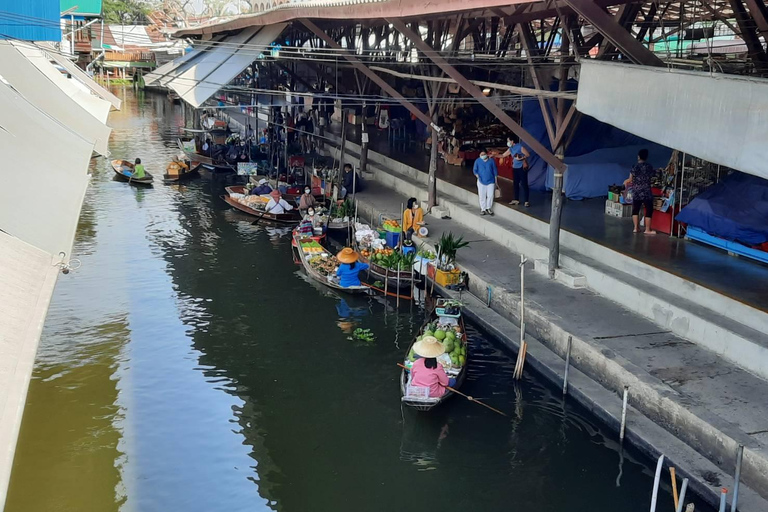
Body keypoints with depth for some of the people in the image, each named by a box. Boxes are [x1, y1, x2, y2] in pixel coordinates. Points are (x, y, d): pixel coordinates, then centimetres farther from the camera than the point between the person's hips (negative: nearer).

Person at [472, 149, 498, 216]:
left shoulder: (491, 161, 3)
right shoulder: (477, 161, 2)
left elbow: (495, 171, 8)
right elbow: (475, 170, 5)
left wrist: (495, 181, 7)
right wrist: (477, 176, -13)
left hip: (490, 181, 0)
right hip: (481, 182, 0)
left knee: (490, 195, -6)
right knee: (482, 196, -1)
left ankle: (488, 208, 10)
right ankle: (483, 209, 10)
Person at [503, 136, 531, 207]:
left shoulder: (520, 147, -12)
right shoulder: (510, 149, 9)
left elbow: (528, 154, -12)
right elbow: (503, 155, 17)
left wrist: (521, 158, -24)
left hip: (522, 167, -8)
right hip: (515, 168, 8)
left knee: (524, 184, -6)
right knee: (515, 184, 11)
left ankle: (526, 201, -6)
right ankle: (516, 200, 21)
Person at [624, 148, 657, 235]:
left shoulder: (635, 167, -3)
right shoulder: (649, 167, 0)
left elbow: (631, 179, -2)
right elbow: (651, 178, 5)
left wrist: (626, 182, 19)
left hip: (636, 192, 1)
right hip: (646, 192, -1)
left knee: (635, 210, 12)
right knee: (649, 210, 4)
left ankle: (636, 228, 11)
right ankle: (647, 229, 3)